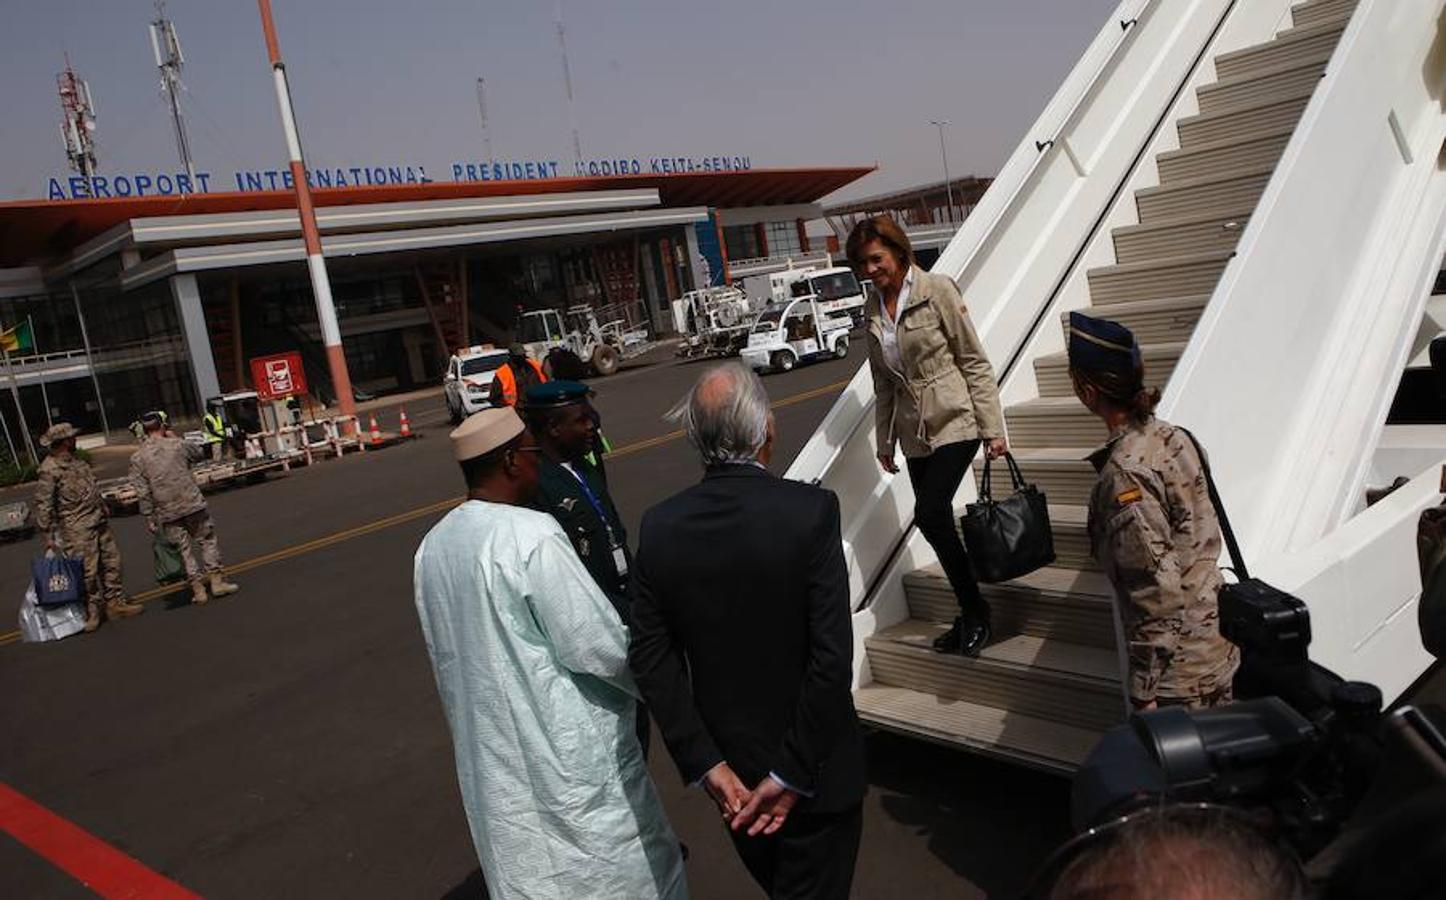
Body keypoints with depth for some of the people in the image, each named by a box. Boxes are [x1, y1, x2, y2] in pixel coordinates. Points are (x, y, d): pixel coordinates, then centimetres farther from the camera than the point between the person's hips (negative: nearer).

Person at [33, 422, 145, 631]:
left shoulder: (75, 460, 11)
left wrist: (103, 511, 24)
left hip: (99, 522, 8)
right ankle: (92, 612, 9)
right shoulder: (50, 469, -15)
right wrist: (48, 535, -13)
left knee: (111, 562, 12)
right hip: (77, 529, -8)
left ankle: (116, 603, 23)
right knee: (87, 571, -3)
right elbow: (43, 504, -14)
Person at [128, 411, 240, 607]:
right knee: (207, 541, 13)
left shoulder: (137, 458, -3)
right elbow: (200, 454, 18)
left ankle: (198, 589, 12)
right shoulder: (177, 445, -3)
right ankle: (216, 580, 10)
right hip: (193, 504, -1)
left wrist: (149, 518, 3)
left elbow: (143, 494, -4)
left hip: (167, 513, 1)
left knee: (185, 550, 9)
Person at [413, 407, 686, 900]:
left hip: (494, 771, 8)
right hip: (569, 759, -7)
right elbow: (602, 648, -20)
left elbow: (446, 656, 12)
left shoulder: (432, 546, 2)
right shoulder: (531, 536, -23)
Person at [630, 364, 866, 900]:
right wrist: (793, 775, -15)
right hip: (813, 768, -4)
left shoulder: (659, 527, -10)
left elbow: (651, 656, -8)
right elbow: (832, 658, -23)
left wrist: (705, 764, -6)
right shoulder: (811, 511, -21)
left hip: (728, 766, 4)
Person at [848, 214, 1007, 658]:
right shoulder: (872, 309, 8)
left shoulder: (937, 290, -8)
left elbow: (975, 362, -7)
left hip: (955, 423, -6)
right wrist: (885, 441, 15)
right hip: (914, 434, 6)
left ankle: (974, 611, 2)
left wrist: (992, 429, -11)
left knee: (930, 515, -17)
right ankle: (971, 615, 23)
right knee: (938, 524, 7)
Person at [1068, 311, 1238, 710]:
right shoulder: (1173, 437, 1)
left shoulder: (1125, 474, -23)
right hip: (1217, 646, 8)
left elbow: (1157, 587, -24)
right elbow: (1207, 536, 10)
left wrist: (1144, 690, -18)